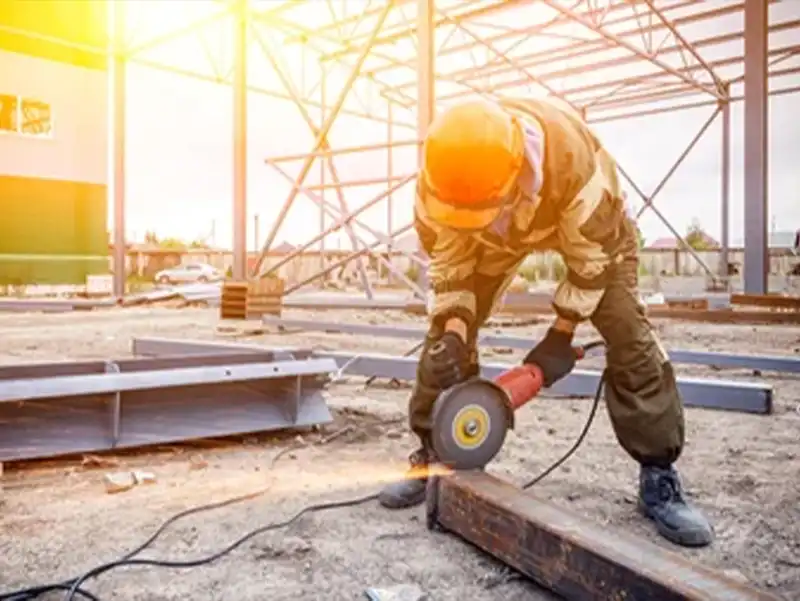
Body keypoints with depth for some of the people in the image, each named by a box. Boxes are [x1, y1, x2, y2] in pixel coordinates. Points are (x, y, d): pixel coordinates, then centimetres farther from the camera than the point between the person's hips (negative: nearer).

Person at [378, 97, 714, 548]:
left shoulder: (573, 155, -44)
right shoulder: (437, 182, -33)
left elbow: (592, 256, -28)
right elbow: (448, 264, -17)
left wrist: (561, 336, -22)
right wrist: (452, 333, -31)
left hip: (589, 225, -2)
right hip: (497, 236, 3)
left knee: (628, 334, -15)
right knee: (446, 338, -7)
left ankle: (660, 478, -5)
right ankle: (432, 456, 7)